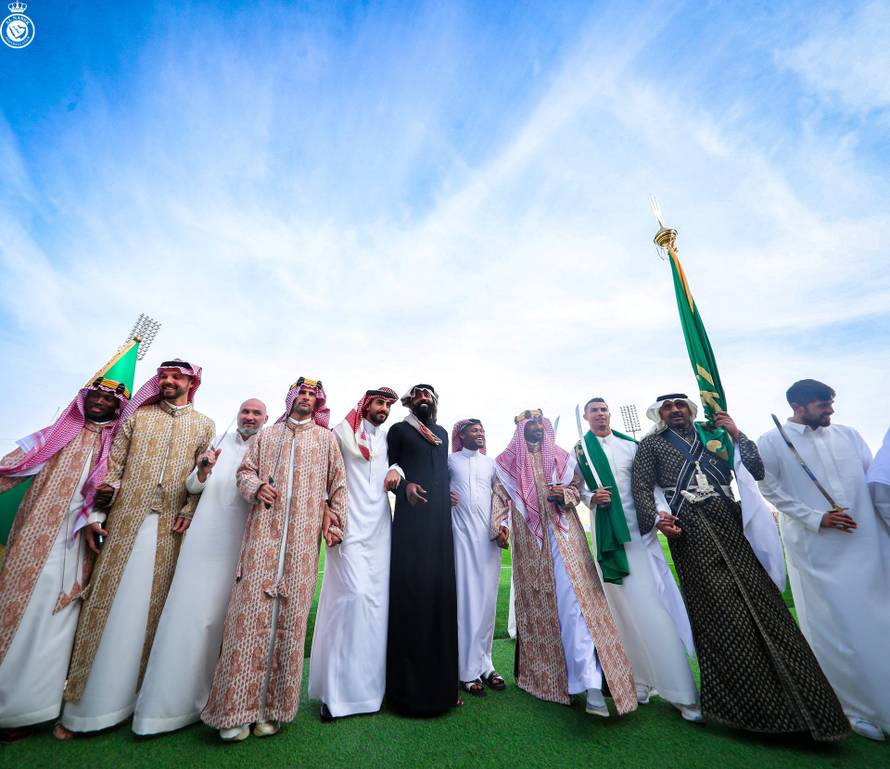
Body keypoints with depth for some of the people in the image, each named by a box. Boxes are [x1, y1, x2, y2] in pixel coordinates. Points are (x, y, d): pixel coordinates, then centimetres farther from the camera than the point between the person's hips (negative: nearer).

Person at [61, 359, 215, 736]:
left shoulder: (204, 425, 8)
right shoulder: (137, 416, 12)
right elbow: (115, 462, 8)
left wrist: (190, 511, -7)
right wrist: (108, 485, -10)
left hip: (170, 525, -1)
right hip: (127, 518, 1)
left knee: (150, 603, 5)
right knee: (112, 599, 4)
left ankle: (131, 689, 20)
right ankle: (92, 694, 18)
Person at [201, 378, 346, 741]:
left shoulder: (326, 438, 14)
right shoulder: (267, 435, 19)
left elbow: (338, 484, 10)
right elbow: (245, 471, 15)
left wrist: (335, 523, 2)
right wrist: (256, 487, -7)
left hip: (303, 537, -1)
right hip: (263, 531, 1)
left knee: (290, 614, 0)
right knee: (251, 608, -4)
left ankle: (272, 707, 12)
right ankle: (236, 707, 7)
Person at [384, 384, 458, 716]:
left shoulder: (442, 434, 19)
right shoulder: (399, 430, 5)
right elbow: (387, 471, 2)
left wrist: (447, 494, 8)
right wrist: (404, 485, -15)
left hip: (440, 520, 5)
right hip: (410, 519, -4)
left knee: (440, 593, 6)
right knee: (411, 593, -4)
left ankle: (440, 683, 18)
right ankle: (408, 687, 8)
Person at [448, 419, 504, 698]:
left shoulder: (491, 463, 12)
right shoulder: (449, 460, 4)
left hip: (488, 536, 3)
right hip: (461, 534, -3)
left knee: (487, 599, 7)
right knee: (465, 598, 0)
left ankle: (485, 664, 21)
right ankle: (468, 670, 11)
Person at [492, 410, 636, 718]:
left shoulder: (561, 457, 13)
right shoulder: (507, 461, 8)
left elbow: (576, 489, 12)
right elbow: (500, 496, 3)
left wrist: (565, 494, -10)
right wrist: (500, 525, -11)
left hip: (563, 534, 0)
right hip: (529, 539, 0)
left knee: (573, 600, -9)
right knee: (537, 603, 6)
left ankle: (591, 683, -7)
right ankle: (543, 673, 21)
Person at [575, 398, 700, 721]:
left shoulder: (630, 444, 7)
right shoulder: (579, 450, 7)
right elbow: (576, 488, 5)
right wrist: (592, 497, -15)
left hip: (640, 529, 0)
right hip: (608, 534, 0)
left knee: (657, 604, 0)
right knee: (627, 606, 6)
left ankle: (678, 688, 11)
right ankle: (641, 679, 20)